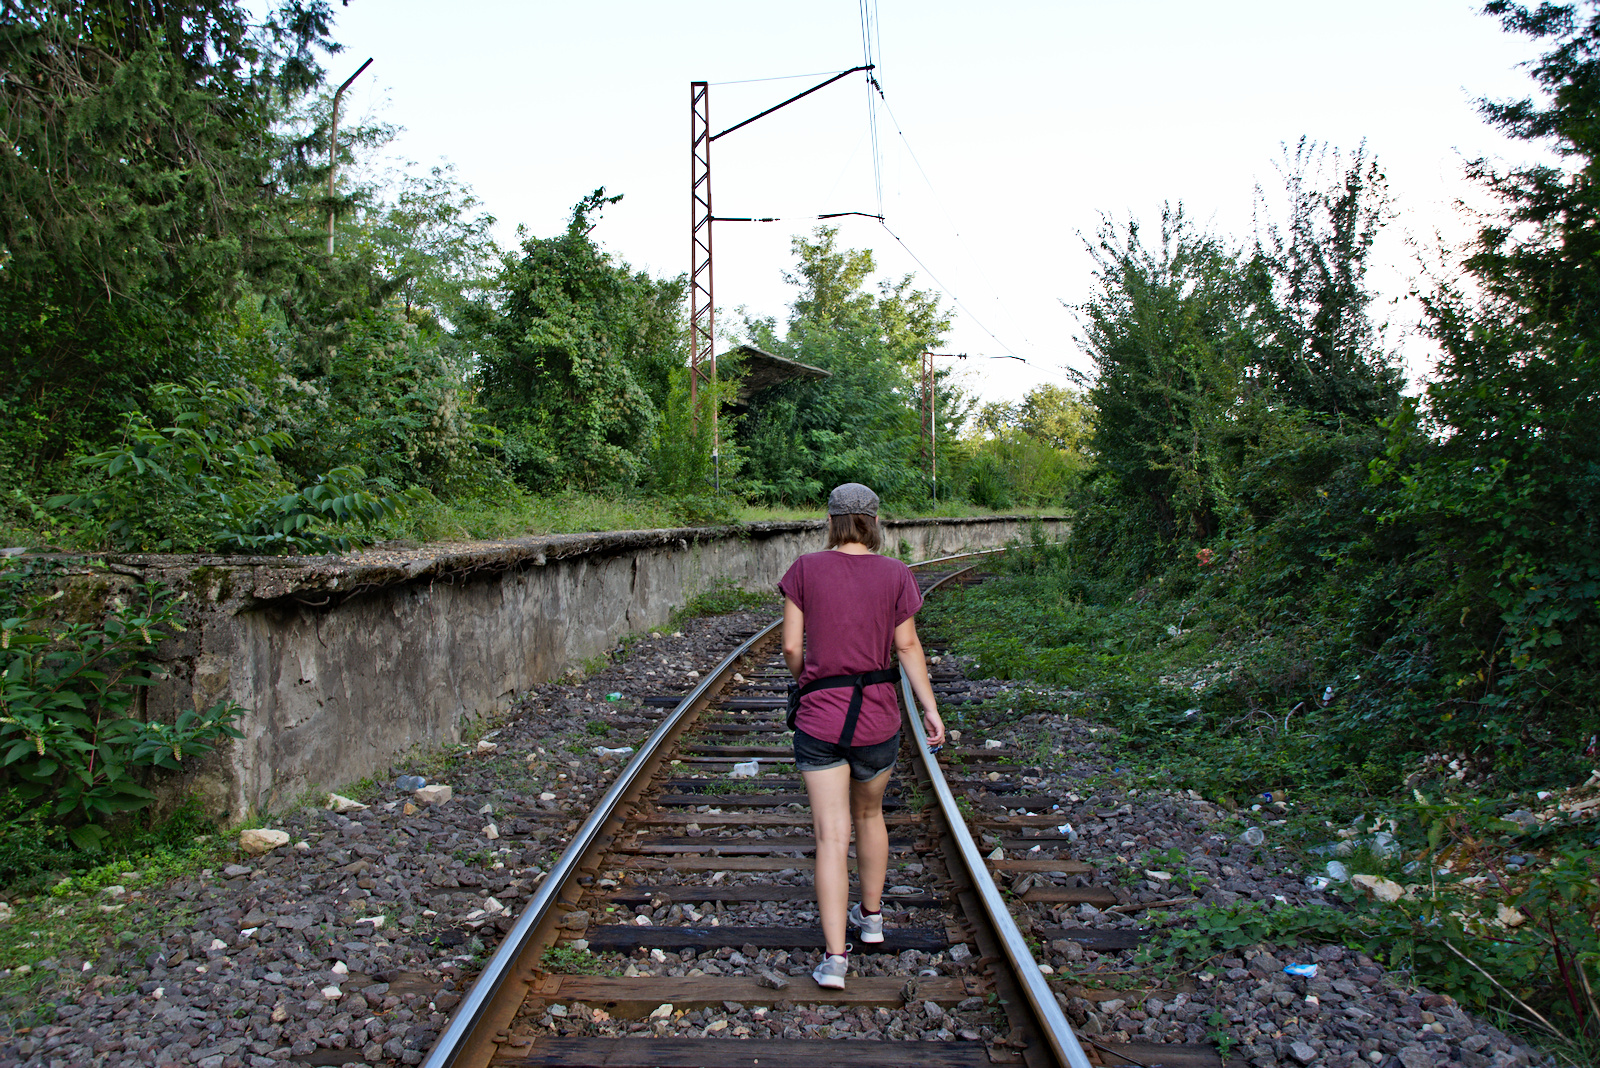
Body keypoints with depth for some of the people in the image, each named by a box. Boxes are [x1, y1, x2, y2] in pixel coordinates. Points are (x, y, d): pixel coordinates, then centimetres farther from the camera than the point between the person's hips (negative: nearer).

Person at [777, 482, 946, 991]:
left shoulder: (805, 569, -4)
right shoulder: (896, 574, -3)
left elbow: (792, 647, -4)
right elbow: (907, 646, -4)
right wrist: (930, 708, 2)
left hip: (819, 720, -2)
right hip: (878, 719, 2)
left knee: (832, 836, 0)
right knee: (869, 814, 24)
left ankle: (835, 956, -4)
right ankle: (871, 915, 40)